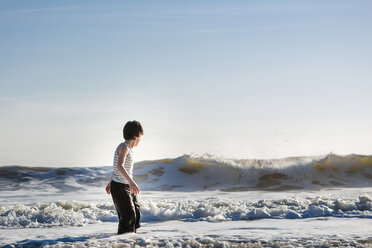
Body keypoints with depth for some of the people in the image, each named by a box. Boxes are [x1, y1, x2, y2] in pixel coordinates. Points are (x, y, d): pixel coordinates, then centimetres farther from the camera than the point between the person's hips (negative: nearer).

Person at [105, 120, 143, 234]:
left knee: (136, 212, 11)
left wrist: (110, 182, 36)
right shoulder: (124, 147, -16)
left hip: (127, 186, 9)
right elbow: (119, 166, -33)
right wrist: (131, 181, -45)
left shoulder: (129, 148, 12)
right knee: (128, 215, -14)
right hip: (119, 187, -9)